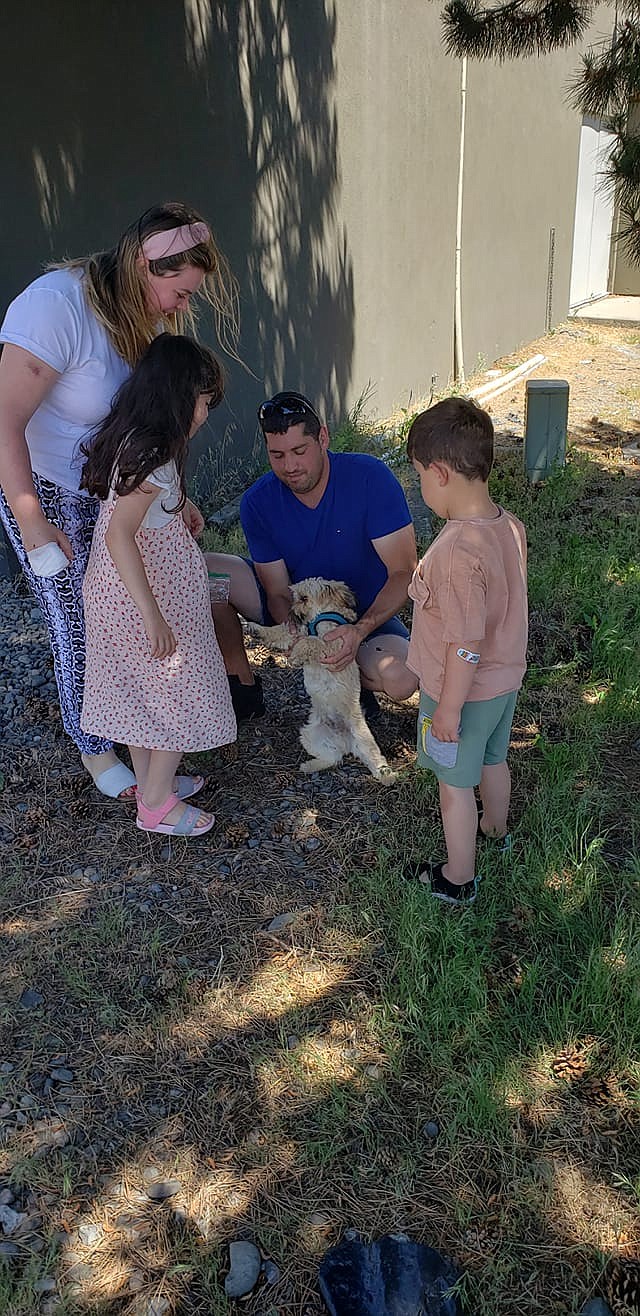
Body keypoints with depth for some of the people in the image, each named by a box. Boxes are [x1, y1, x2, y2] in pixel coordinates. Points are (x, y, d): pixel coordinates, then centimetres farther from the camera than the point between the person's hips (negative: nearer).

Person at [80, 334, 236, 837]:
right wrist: (153, 615, -29)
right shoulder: (154, 458, -24)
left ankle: (151, 782, 37)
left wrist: (178, 510, 21)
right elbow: (119, 535, -30)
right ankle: (158, 803, 18)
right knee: (182, 698, 6)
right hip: (152, 597, -9)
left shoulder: (128, 441, 4)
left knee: (139, 692, 20)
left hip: (118, 590, 9)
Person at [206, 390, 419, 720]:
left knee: (401, 678, -36)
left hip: (367, 613, -2)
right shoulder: (258, 503, -14)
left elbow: (403, 573, -23)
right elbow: (278, 593, -11)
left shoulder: (370, 477, -22)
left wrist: (360, 630, -38)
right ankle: (244, 686, -1)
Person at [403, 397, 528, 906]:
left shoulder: (456, 553, -34)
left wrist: (448, 709, -17)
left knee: (456, 785, 13)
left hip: (463, 692, -8)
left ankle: (458, 878, 32)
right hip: (506, 678, 8)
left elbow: (465, 648, -29)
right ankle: (495, 828, 56)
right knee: (493, 760, 30)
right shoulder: (510, 525, -8)